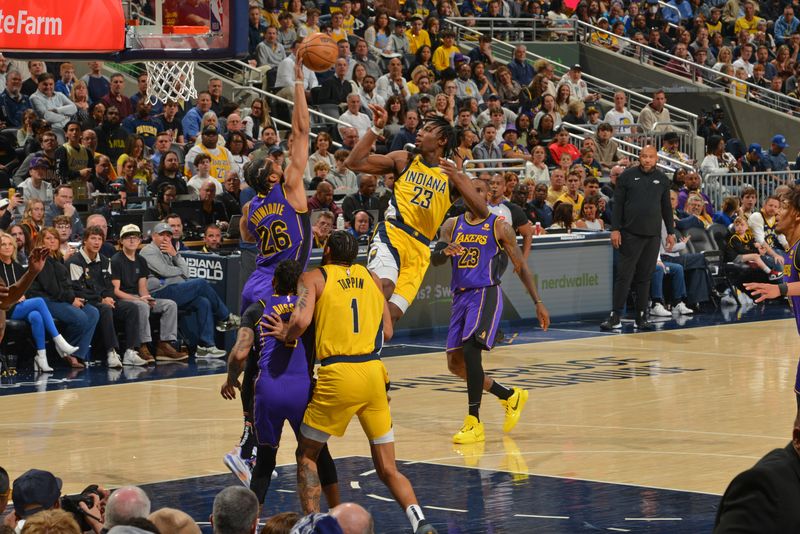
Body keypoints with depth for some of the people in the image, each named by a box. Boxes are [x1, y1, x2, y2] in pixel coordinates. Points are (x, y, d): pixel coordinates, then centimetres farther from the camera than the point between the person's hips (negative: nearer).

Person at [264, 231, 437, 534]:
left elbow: (301, 321, -13)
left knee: (307, 455, 17)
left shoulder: (314, 278, 4)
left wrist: (287, 336, 6)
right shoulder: (371, 278, 17)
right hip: (374, 372, 4)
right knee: (388, 470, 9)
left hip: (338, 375, -4)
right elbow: (387, 333, 15)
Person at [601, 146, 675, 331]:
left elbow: (667, 208, 15)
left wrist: (671, 232, 11)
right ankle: (615, 317, -3)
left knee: (645, 277, 6)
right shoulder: (627, 176, 0)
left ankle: (641, 317, 11)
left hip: (653, 235, 3)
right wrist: (615, 229, -9)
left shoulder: (662, 179, 9)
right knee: (624, 275, -4)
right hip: (631, 233, -3)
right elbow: (618, 204, -2)